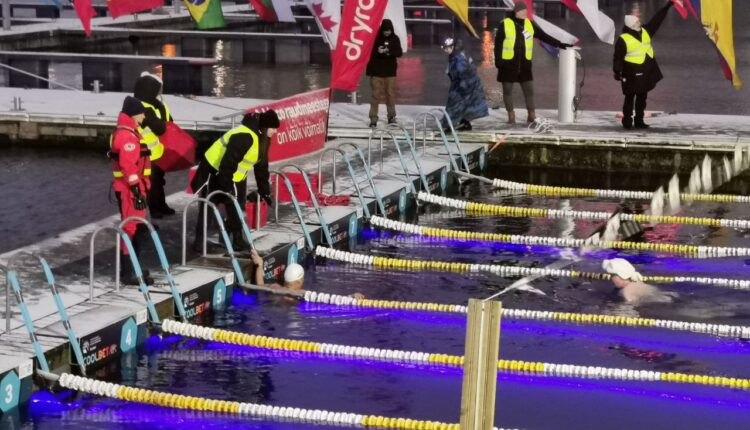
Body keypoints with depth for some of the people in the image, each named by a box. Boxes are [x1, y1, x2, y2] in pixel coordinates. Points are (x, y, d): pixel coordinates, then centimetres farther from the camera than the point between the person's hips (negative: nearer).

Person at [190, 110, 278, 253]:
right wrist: (226, 187, -31)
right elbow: (228, 163, -33)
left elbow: (261, 165, 9)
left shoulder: (262, 138, 0)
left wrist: (265, 190, 8)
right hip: (214, 171, -9)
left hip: (234, 177, 9)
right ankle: (199, 240, 4)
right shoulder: (244, 137, -31)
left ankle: (237, 240, 13)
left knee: (236, 208, 7)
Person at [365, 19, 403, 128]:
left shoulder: (395, 39, 1)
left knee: (390, 94, 6)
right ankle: (373, 118, 0)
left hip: (390, 71, 2)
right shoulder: (374, 38, -6)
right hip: (376, 71, -2)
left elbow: (399, 52, -2)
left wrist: (390, 51, -20)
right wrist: (377, 51, -24)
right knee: (376, 94, -2)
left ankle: (392, 116, 16)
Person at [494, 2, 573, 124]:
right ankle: (511, 116, 15)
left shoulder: (529, 24, 7)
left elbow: (544, 36, 11)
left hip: (524, 65, 3)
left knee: (529, 91, 3)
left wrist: (559, 44, 7)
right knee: (508, 91, 5)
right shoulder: (505, 25, -6)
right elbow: (498, 44, -4)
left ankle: (532, 115, 11)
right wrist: (498, 60, -9)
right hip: (508, 64, -3)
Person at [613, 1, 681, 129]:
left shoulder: (645, 32, 4)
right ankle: (627, 121, 7)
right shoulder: (623, 39, -16)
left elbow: (656, 20, 8)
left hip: (646, 73, 7)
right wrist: (617, 72, -18)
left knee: (642, 97, 12)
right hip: (632, 74, -7)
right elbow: (618, 57, -13)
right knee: (630, 97, 0)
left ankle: (639, 121, 21)